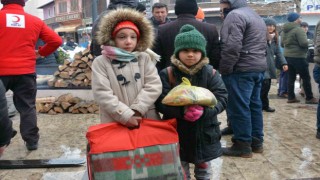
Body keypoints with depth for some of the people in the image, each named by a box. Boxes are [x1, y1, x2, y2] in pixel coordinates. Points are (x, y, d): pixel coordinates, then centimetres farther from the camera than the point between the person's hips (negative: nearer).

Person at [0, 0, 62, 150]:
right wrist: (41, 53, 16)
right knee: (27, 107, 10)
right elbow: (56, 40, 4)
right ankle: (31, 141, 13)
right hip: (25, 72, 1)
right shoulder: (35, 21, 4)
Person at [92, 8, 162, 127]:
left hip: (147, 121, 2)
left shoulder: (145, 58, 5)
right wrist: (125, 116, -16)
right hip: (115, 124, -2)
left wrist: (136, 110, -14)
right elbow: (102, 93, -10)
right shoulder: (100, 62, -2)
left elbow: (154, 85, -4)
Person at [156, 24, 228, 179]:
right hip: (177, 134, -1)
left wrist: (204, 110, -27)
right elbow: (161, 102, -14)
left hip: (204, 134, 1)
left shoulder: (210, 73, -3)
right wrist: (183, 111, -30)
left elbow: (222, 98, -9)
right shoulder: (167, 74, -7)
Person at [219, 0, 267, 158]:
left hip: (241, 70, -10)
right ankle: (256, 141, 21)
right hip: (258, 68, 10)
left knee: (238, 108, -4)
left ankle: (243, 146, 2)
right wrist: (257, 63, 20)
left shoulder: (235, 15, -11)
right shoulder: (256, 16, 22)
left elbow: (232, 47, -21)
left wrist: (224, 69, -15)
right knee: (254, 105, 14)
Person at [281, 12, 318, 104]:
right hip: (298, 57, -8)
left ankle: (291, 97, 12)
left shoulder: (284, 30, 9)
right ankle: (309, 98, 8)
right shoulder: (298, 29, -16)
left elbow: (282, 44, 14)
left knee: (291, 78, 11)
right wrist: (306, 41, -1)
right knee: (306, 78, 2)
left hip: (287, 56, 8)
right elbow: (304, 43, -21)